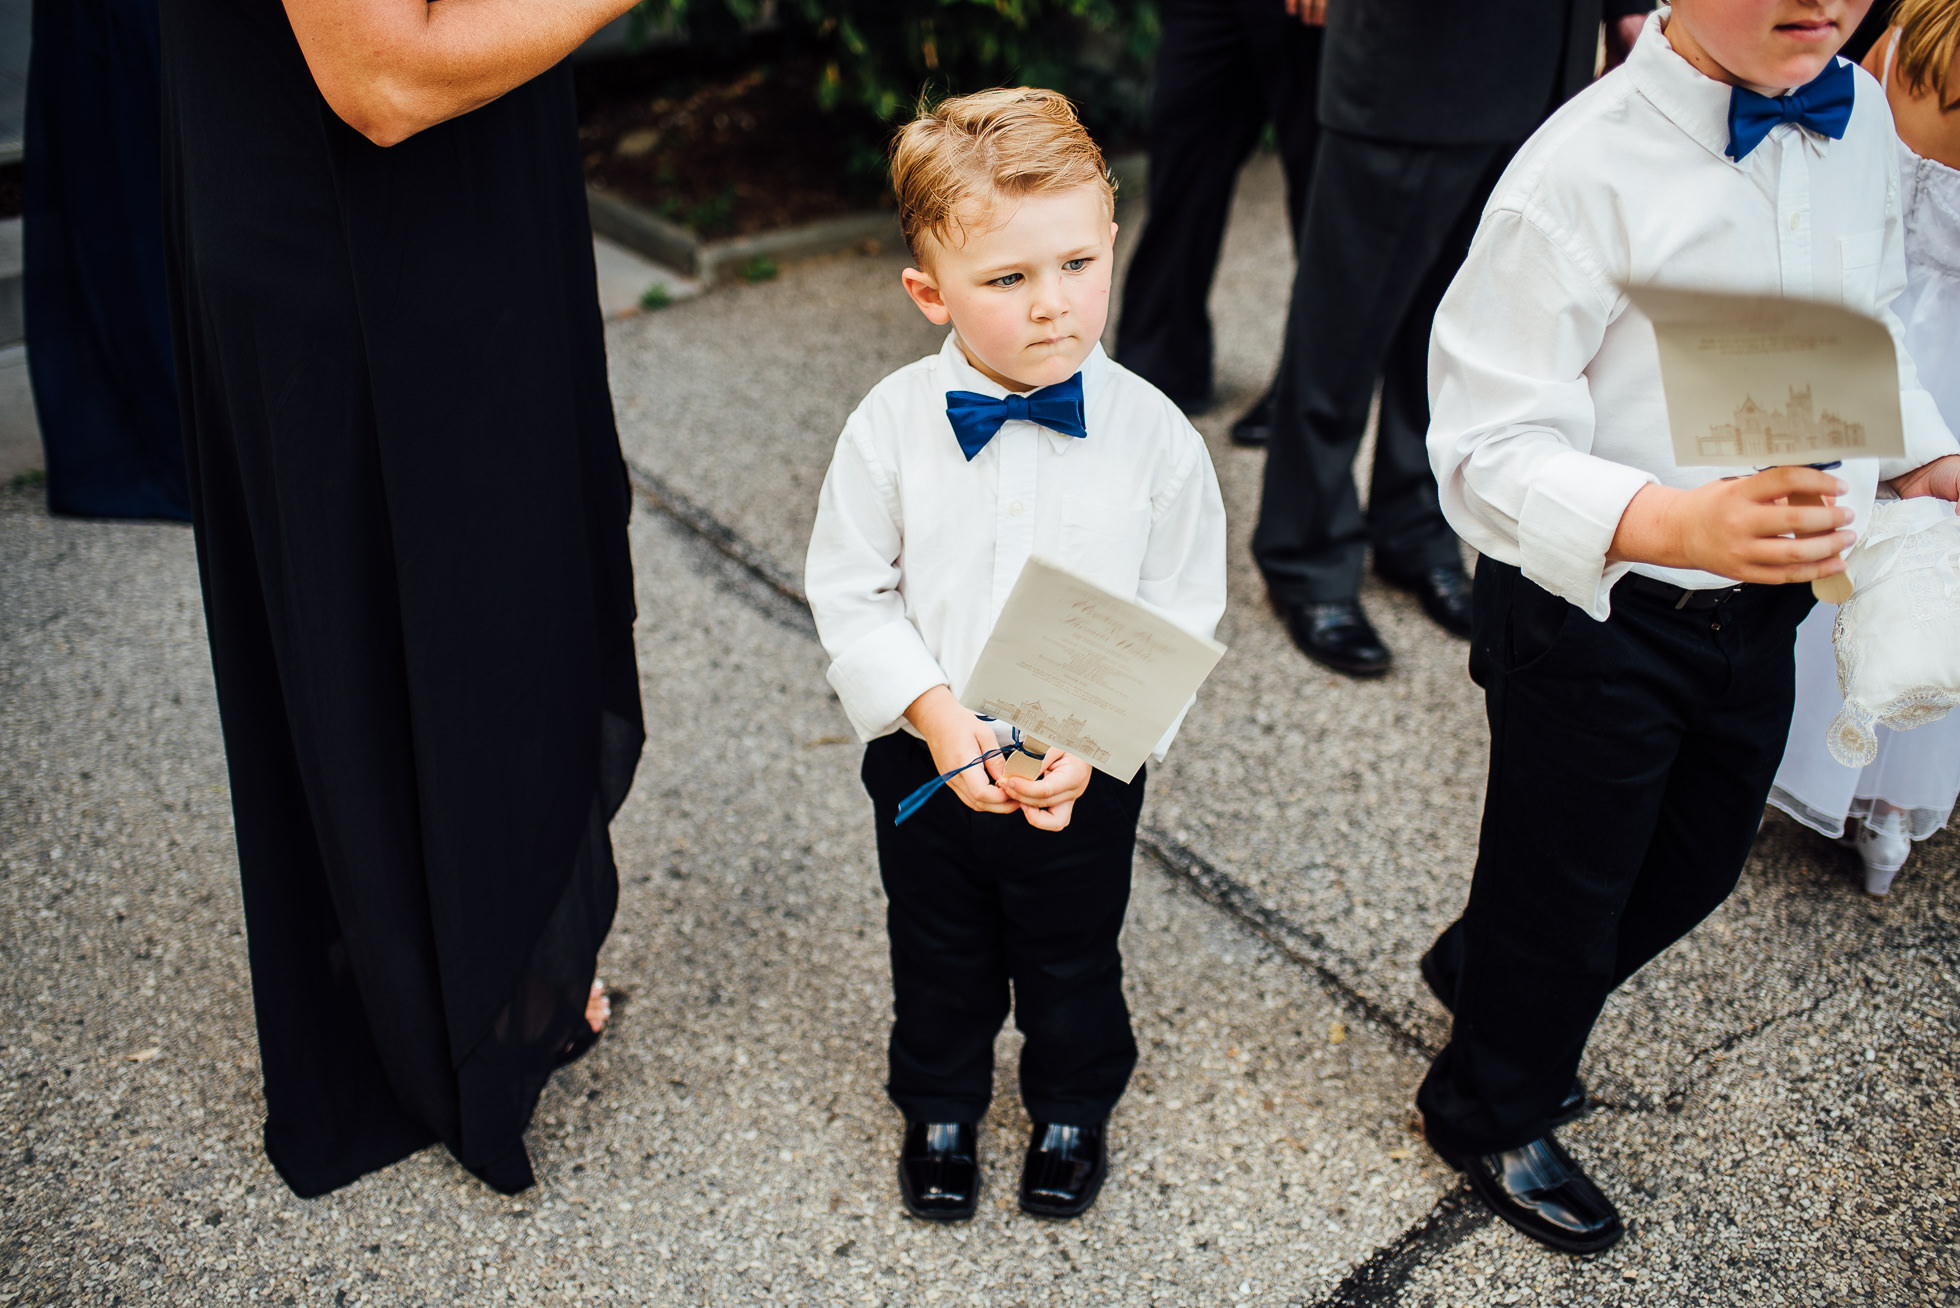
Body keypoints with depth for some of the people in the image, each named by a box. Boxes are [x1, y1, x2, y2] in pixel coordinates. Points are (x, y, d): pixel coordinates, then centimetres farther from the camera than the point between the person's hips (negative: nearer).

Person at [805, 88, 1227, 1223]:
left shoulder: (1154, 435, -16)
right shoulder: (894, 425, -15)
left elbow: (1181, 621, -10)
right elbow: (850, 590, -9)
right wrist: (938, 716, -21)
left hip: (1087, 777, 0)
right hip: (926, 761, 1)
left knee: (1074, 961, 22)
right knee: (940, 959, 23)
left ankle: (1074, 1109, 51)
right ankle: (941, 1107, 51)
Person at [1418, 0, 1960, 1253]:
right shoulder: (1588, 167, -24)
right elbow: (1492, 446, -27)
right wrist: (1674, 523, -41)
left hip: (1763, 602, 7)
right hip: (1595, 618, -7)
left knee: (1699, 864, 25)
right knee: (1562, 882, 14)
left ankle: (1484, 967, 53)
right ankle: (1494, 1113, 43)